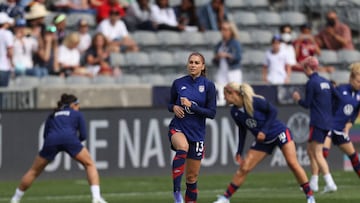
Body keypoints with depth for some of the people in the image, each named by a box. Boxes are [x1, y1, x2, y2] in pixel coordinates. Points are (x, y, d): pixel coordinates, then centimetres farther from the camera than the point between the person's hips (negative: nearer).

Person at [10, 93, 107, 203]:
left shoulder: (52, 116, 34)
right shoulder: (77, 114, 25)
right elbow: (83, 135, 17)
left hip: (51, 141, 3)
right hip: (69, 139, -3)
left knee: (34, 171, 19)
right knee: (90, 165, 11)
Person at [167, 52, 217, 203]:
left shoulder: (208, 86, -3)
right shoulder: (178, 83, 1)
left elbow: (212, 113, -7)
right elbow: (170, 104, 15)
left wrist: (191, 106, -17)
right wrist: (174, 107, -8)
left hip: (197, 132, 1)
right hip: (178, 128, -1)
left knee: (192, 176, 7)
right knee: (182, 147, -37)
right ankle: (176, 191, -39)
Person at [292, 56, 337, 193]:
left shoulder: (311, 83, -10)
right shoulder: (326, 82, 13)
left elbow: (307, 104, -10)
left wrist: (298, 99, 9)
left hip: (317, 123, -8)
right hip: (328, 122, 8)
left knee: (317, 154, -9)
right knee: (311, 150, 18)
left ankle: (330, 183, -21)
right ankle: (313, 183, 21)